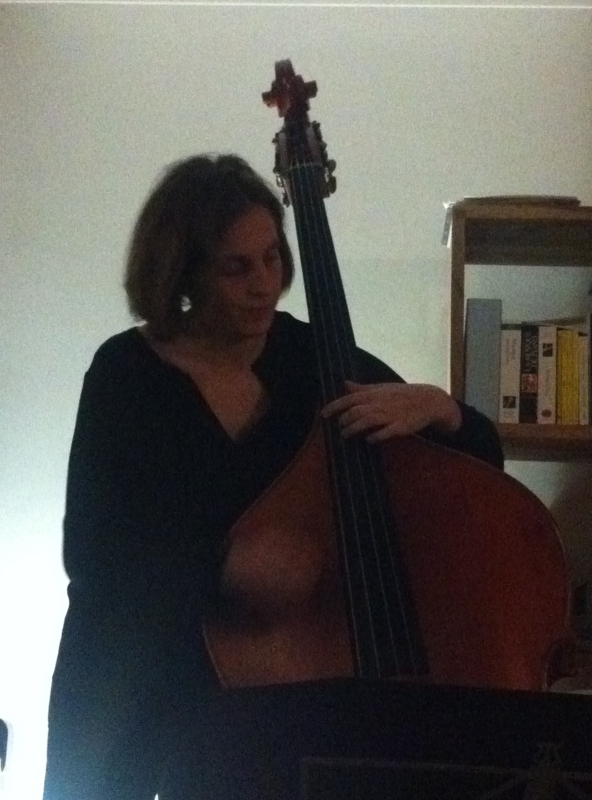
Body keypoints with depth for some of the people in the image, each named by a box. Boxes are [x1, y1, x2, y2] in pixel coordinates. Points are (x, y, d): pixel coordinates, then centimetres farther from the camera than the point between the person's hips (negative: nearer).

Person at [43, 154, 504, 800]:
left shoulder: (313, 358, -5)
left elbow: (483, 458, -2)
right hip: (136, 686, -1)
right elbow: (92, 557, -13)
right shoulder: (127, 371, -12)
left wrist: (434, 406, -23)